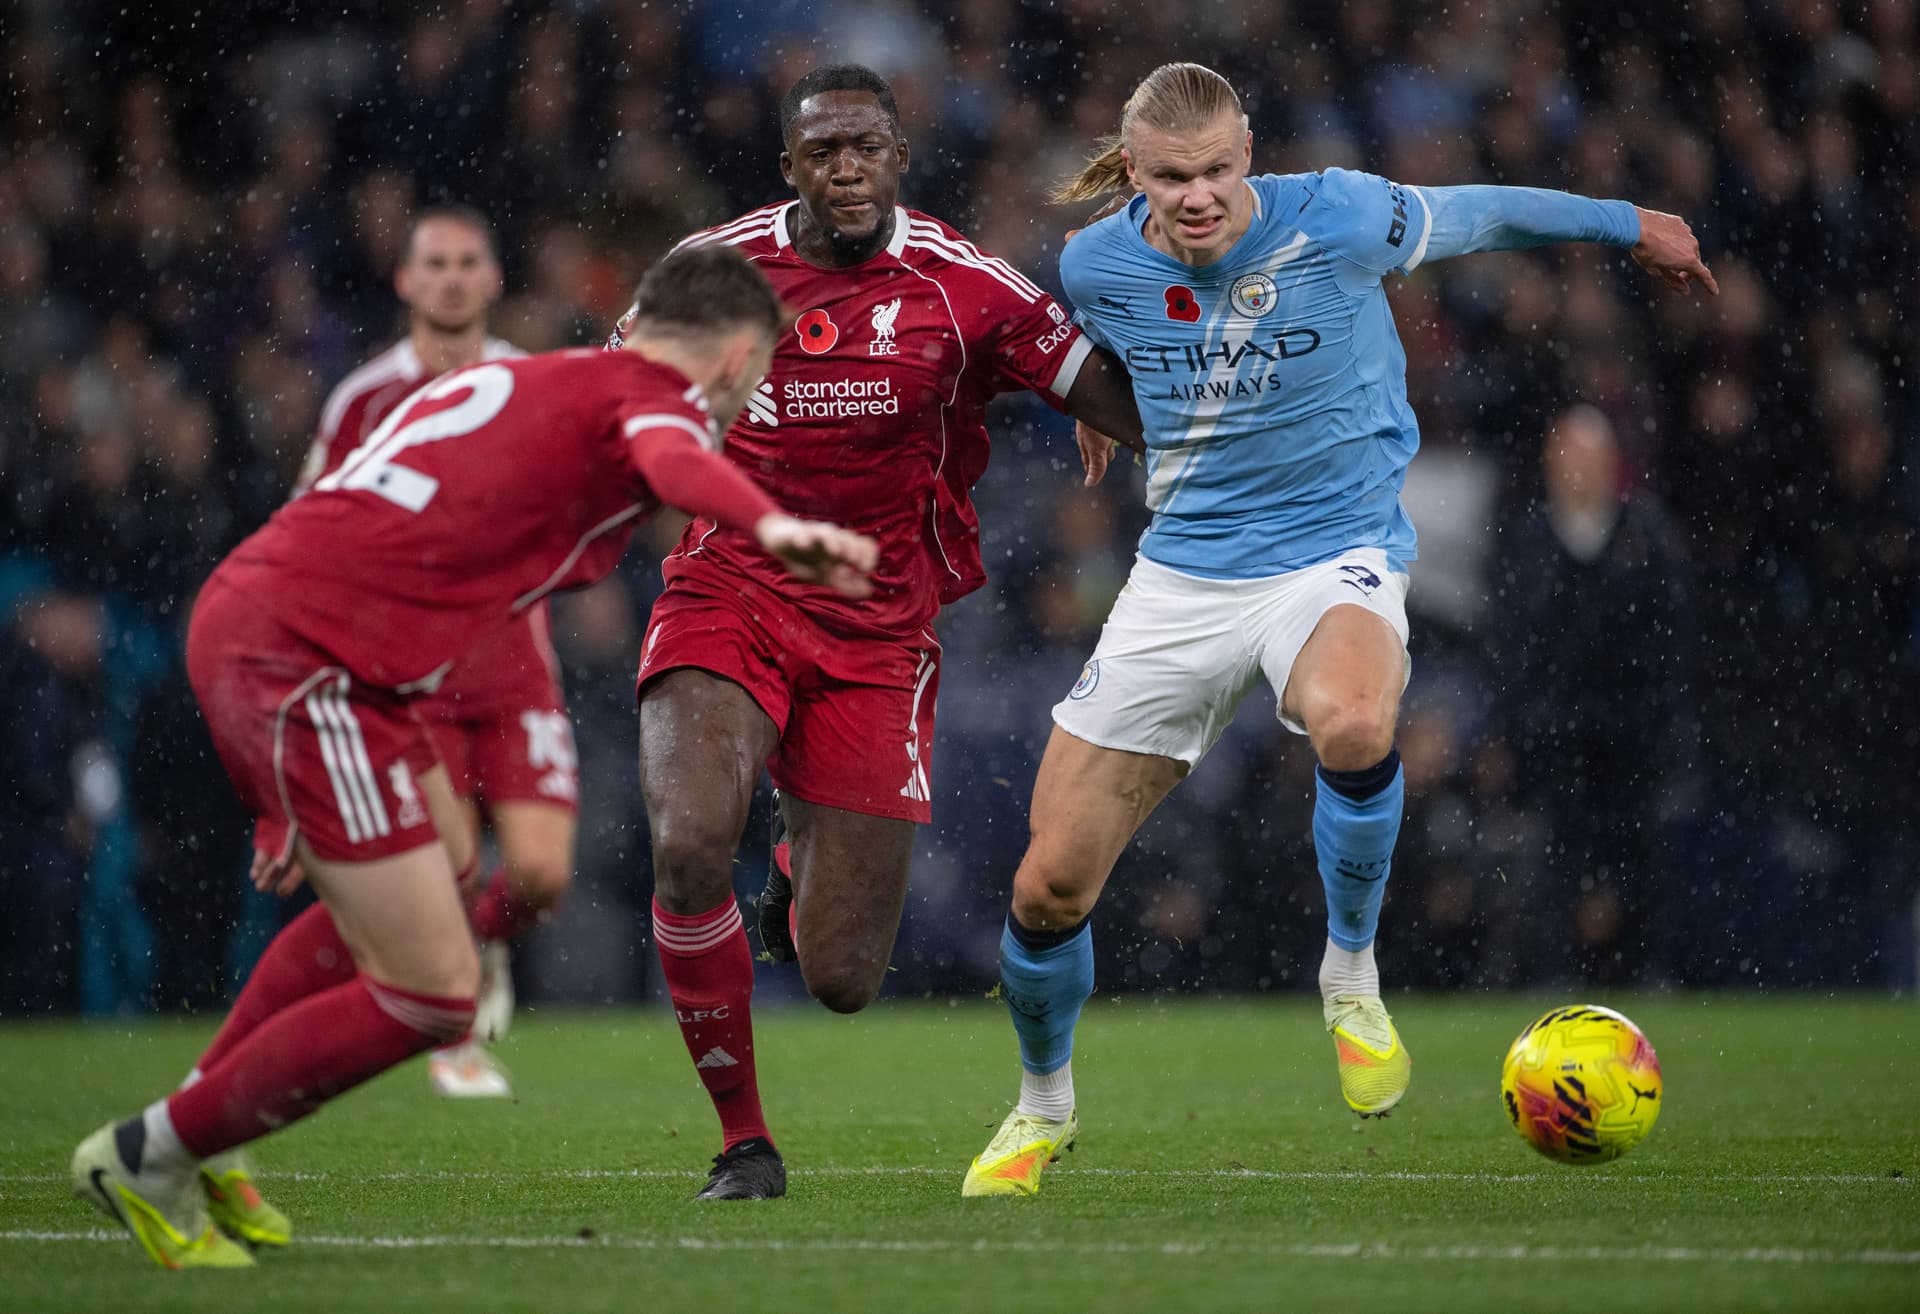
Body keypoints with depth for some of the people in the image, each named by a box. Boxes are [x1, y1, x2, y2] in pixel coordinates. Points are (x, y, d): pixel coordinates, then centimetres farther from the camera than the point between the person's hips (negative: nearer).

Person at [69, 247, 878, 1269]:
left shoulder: (519, 380, 26)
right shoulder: (658, 397, -1)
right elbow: (671, 459, -27)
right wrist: (776, 527, -49)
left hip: (241, 611, 10)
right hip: (304, 657, -10)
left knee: (440, 861, 30)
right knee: (432, 994, -6)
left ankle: (197, 1136, 35)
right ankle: (151, 1154, 7)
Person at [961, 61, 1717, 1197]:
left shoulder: (1339, 220, -15)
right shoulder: (1097, 266, -6)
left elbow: (1482, 215, 4)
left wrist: (1634, 226, 17)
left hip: (1335, 555, -3)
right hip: (1181, 575, 3)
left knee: (1352, 724, -41)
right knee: (1050, 885, -1)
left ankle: (1351, 968, -13)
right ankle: (1045, 1107, 29)